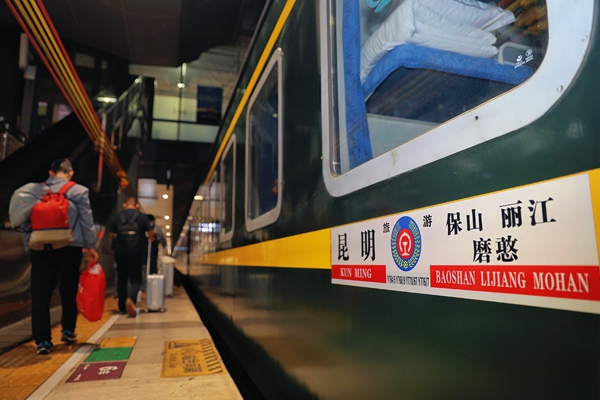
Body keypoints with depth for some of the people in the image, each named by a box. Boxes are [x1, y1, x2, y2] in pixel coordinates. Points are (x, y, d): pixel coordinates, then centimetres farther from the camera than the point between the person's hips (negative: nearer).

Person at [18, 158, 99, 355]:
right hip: (69, 248, -1)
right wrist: (91, 246, 7)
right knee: (69, 290, 15)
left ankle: (42, 340, 4)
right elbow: (87, 221, -2)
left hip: (40, 248, 2)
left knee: (40, 294, 5)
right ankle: (68, 330, 26)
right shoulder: (79, 191, -3)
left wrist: (29, 247, 14)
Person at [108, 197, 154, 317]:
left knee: (121, 279, 14)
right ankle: (131, 299, -22)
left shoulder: (117, 217, 4)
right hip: (137, 252, -2)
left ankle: (122, 307, 20)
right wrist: (151, 239, 22)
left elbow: (111, 235, 7)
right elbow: (151, 233, 0)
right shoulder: (142, 217, -1)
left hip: (120, 252, 2)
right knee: (136, 278, 5)